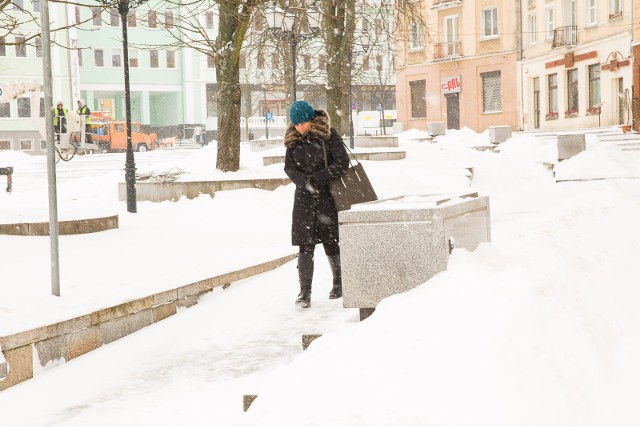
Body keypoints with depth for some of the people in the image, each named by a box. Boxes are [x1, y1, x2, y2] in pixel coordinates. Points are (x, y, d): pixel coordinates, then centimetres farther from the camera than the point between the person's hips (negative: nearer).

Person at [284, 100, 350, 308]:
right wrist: (306, 182, -14)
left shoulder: (328, 134, -6)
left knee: (331, 242, 5)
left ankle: (338, 282, 26)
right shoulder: (293, 139, 5)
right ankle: (305, 291, -4)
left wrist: (317, 179, -17)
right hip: (304, 197, 3)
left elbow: (342, 162, -10)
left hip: (328, 195, -2)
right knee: (305, 245, -5)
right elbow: (289, 168, 5)